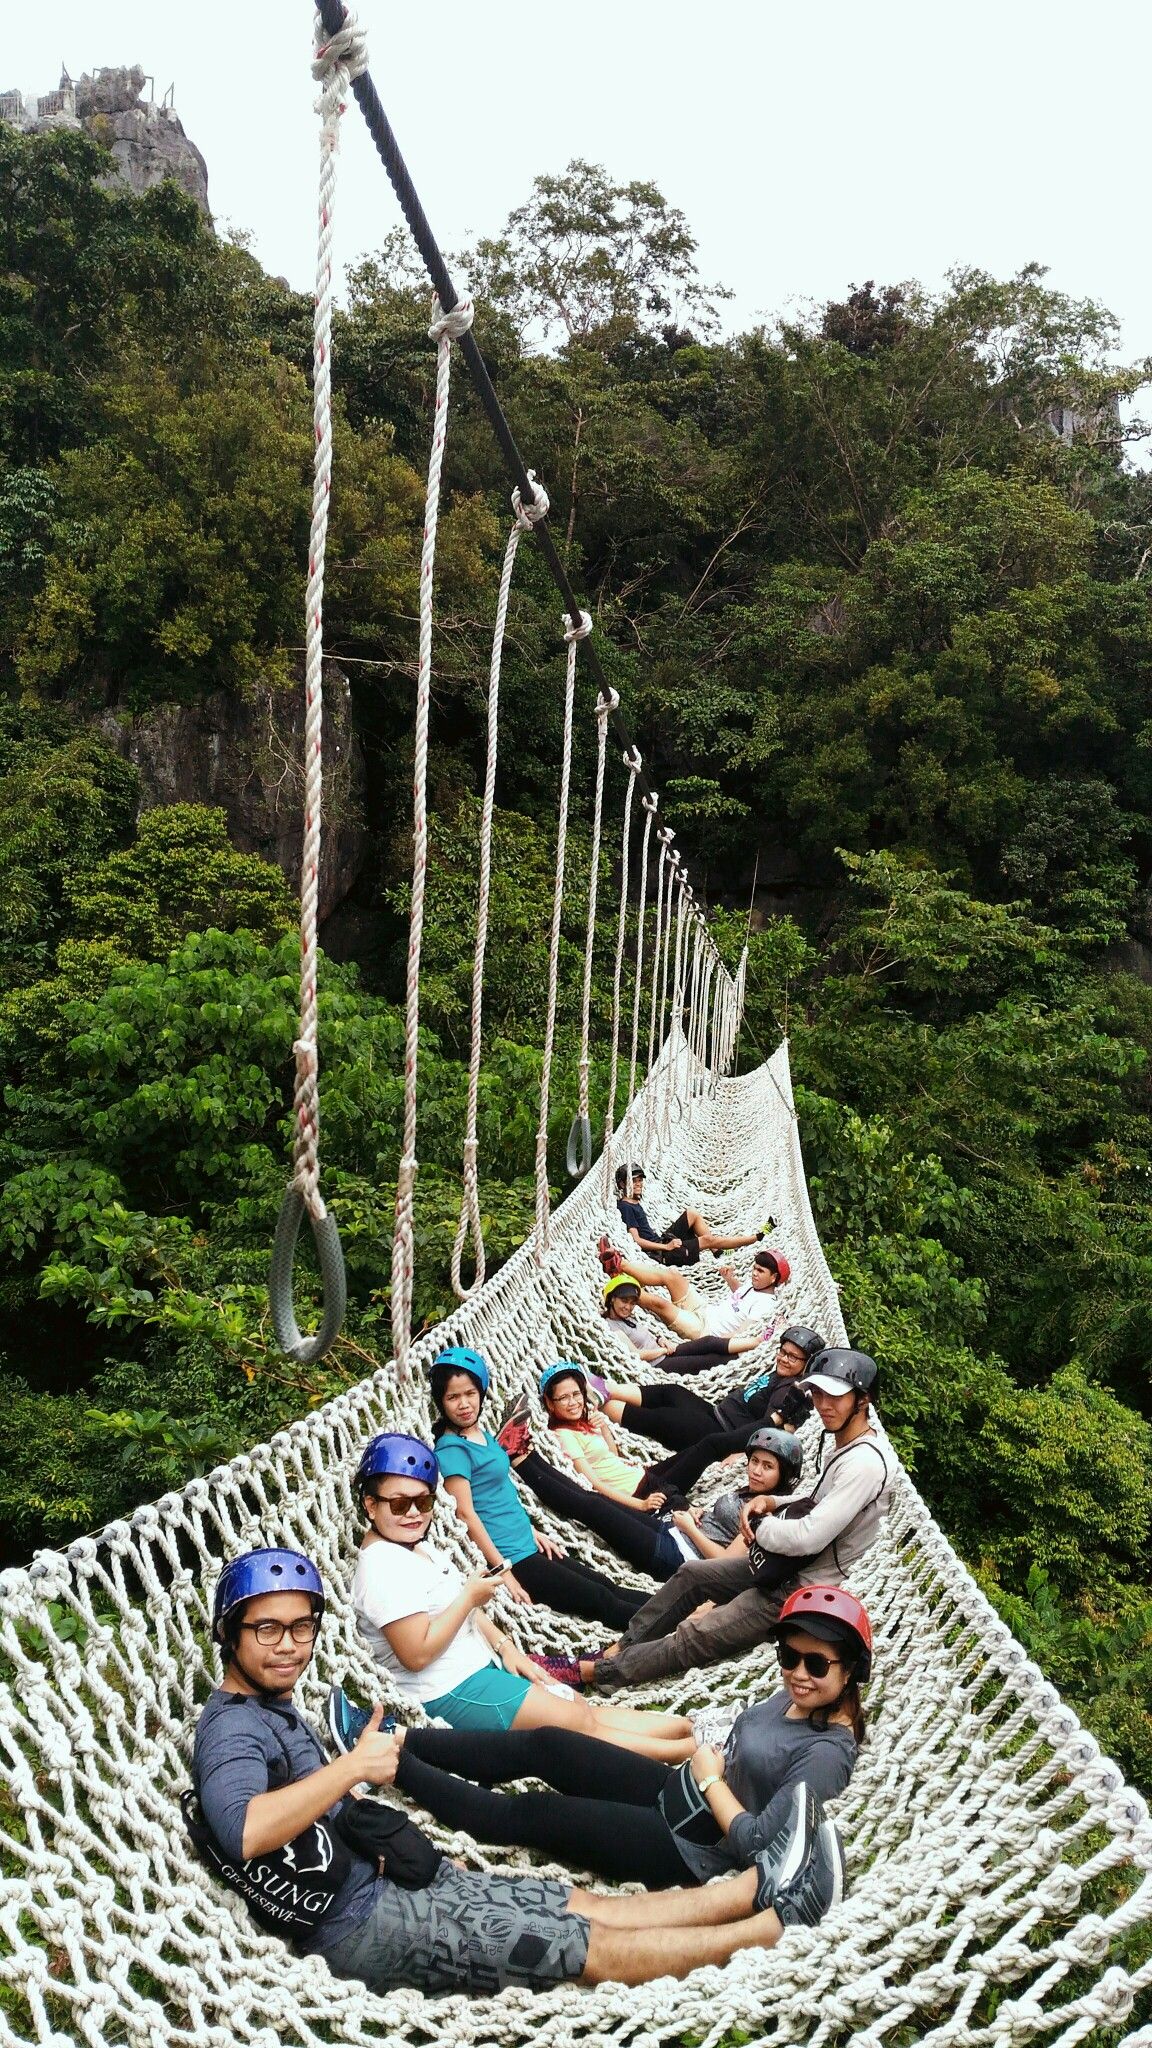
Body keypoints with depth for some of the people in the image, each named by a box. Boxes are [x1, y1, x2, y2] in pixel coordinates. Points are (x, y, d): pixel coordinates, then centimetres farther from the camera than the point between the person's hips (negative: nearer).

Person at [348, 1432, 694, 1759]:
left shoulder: (417, 1546, 10)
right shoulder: (383, 1567, -23)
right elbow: (417, 1654, -27)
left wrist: (506, 1647, 5)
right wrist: (470, 1597, -19)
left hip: (482, 1663, 10)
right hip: (449, 1693, -10)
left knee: (583, 1707, 6)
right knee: (581, 1722, -8)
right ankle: (681, 1749, -3)